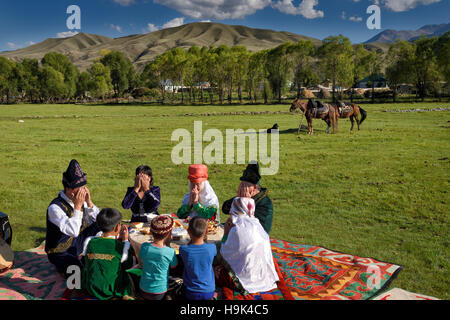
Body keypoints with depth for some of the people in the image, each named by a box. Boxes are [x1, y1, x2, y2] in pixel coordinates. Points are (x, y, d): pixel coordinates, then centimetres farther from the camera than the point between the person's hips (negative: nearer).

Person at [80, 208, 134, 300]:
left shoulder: (89, 242, -13)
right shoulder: (121, 246, -21)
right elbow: (129, 265, -1)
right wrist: (125, 241, 3)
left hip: (89, 290, 4)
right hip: (111, 293, -3)